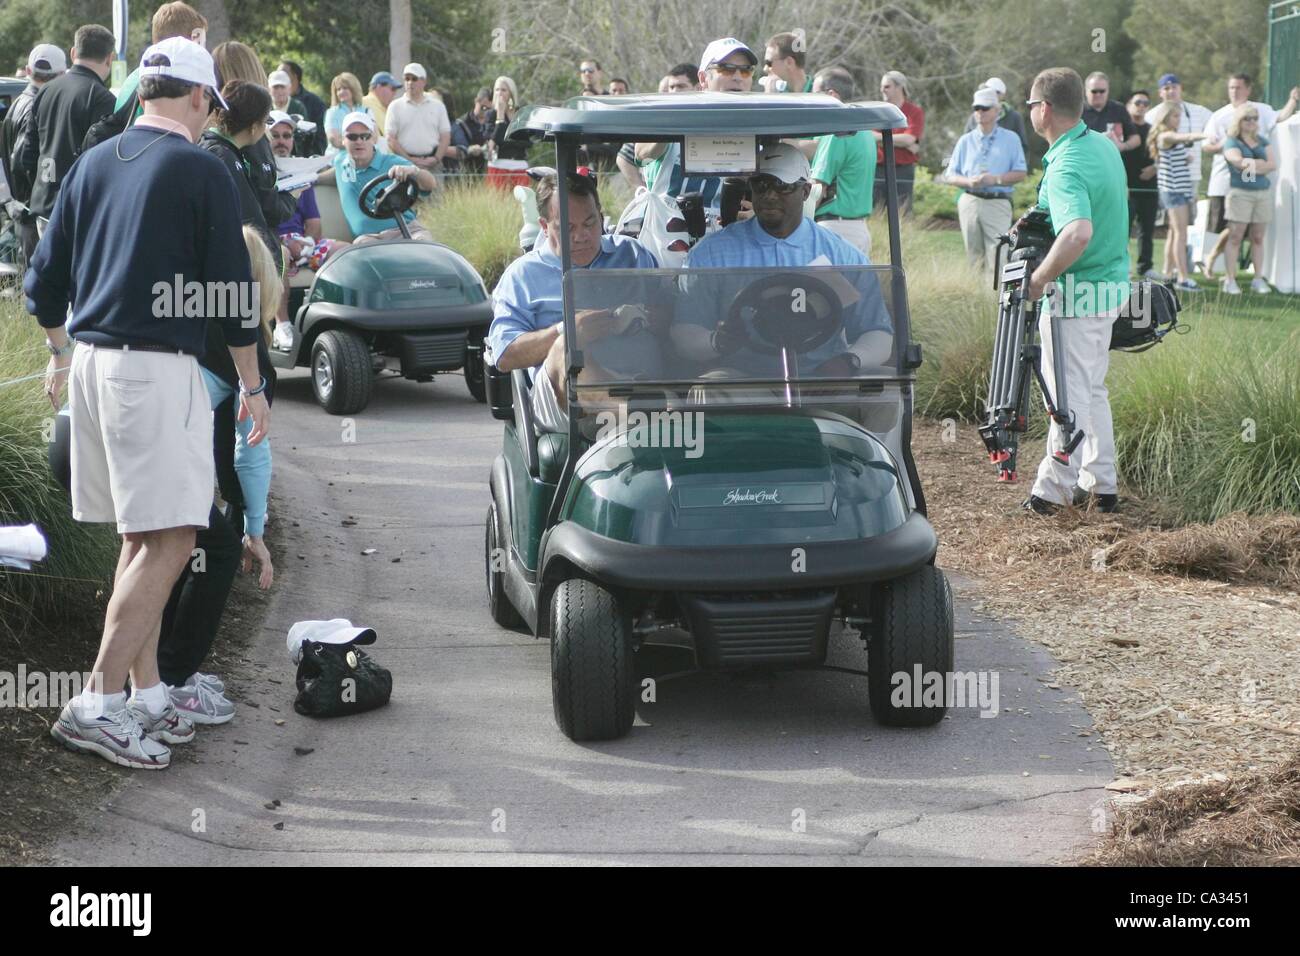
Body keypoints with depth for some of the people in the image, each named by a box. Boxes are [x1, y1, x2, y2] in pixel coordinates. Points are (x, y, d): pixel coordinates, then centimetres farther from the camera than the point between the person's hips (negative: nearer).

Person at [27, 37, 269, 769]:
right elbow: (232, 290, -6)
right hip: (158, 368, -8)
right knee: (168, 541, -7)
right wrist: (253, 386, 4)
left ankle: (147, 695, 16)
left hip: (92, 361, 8)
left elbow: (45, 281, 16)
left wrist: (62, 354, 32)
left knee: (140, 539, 14)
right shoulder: (201, 171, -6)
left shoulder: (93, 165, 12)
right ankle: (98, 704, -13)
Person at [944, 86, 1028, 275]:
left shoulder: (1010, 139, 6)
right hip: (969, 201, 3)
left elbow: (1020, 173, 3)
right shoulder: (965, 141, 13)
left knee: (997, 255, -15)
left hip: (998, 203, -3)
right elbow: (951, 175, 13)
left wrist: (996, 179, -13)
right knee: (974, 255, 5)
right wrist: (969, 182, -9)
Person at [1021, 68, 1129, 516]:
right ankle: (1101, 484, 23)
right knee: (1092, 389, 18)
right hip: (1110, 286, 9)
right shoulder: (1104, 144, 6)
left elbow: (1078, 232, -40)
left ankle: (1053, 490, 8)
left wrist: (1039, 278, -29)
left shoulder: (1066, 166, -25)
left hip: (1076, 294, -9)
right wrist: (1038, 218, 16)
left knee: (1069, 393, 0)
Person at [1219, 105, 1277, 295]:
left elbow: (1273, 164, 3)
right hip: (1240, 193, -5)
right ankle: (1230, 280, -6)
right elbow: (1239, 161, -16)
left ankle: (1258, 279, 9)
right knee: (1235, 237, -7)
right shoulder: (1232, 142, 2)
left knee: (1258, 238, 5)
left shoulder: (1262, 142, 16)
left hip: (1262, 193, 5)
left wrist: (1254, 168, -10)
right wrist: (1262, 163, -21)